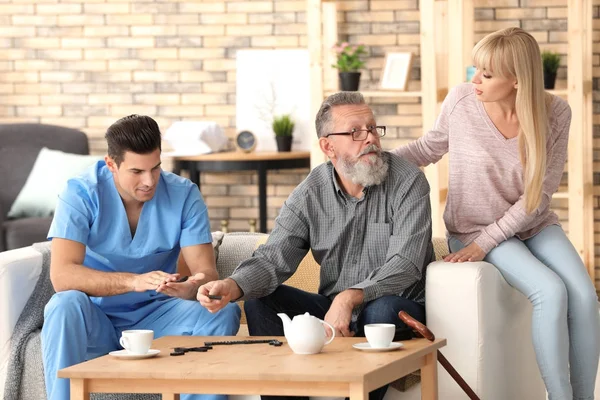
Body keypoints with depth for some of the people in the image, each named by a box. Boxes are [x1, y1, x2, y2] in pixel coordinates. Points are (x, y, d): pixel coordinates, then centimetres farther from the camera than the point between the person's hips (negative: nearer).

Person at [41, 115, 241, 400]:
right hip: (97, 319, -2)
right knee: (65, 306, -35)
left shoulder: (183, 194, -7)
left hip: (154, 316, 2)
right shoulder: (81, 194, -15)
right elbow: (61, 275, -28)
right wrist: (132, 281, -43)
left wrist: (192, 287, -38)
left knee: (224, 312, -23)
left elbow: (207, 273, -12)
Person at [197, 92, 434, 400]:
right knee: (259, 301, -13)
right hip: (333, 309, 4)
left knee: (382, 310, -37)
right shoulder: (310, 193, 0)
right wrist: (232, 287, -30)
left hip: (402, 309, -4)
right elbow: (274, 258, -8)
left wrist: (349, 298, -36)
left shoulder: (408, 182, -11)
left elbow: (405, 264, -21)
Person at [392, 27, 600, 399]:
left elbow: (539, 193, -13)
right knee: (551, 291, -27)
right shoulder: (461, 100, -14)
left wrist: (485, 242, -18)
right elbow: (430, 147, 6)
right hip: (473, 227, -2)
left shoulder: (554, 113, -13)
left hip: (533, 226, 2)